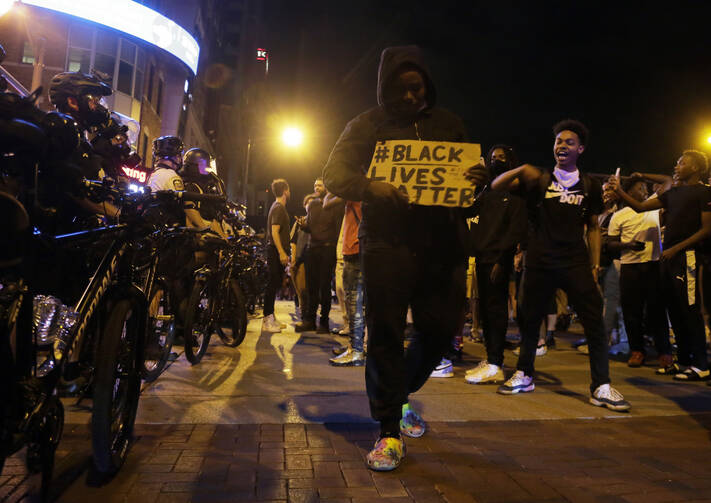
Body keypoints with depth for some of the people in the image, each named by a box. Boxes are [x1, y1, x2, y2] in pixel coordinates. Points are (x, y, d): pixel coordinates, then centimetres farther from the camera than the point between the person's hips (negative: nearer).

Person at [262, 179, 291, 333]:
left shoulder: (279, 207, 19)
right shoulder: (278, 208, -12)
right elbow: (274, 232, -20)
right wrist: (282, 253, -24)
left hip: (277, 251, 10)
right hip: (275, 251, -10)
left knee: (275, 284, 12)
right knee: (272, 284, -8)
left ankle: (271, 318, 19)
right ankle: (267, 321, -6)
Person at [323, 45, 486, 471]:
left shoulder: (448, 123, 17)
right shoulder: (369, 125, 7)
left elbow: (469, 173, 21)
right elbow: (334, 173, -1)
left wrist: (478, 177, -5)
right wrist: (370, 188, -22)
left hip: (442, 242, 4)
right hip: (387, 241, -3)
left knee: (441, 328, 6)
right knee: (386, 332, -4)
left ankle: (399, 395, 35)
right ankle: (389, 431, 9)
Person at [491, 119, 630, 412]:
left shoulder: (590, 187, 11)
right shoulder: (538, 180, 7)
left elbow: (593, 227, 13)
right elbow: (496, 186, -1)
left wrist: (595, 264, 4)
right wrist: (520, 170, -19)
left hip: (576, 262, 1)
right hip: (540, 261, 0)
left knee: (594, 320, -8)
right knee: (530, 318, 6)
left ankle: (601, 387, 2)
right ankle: (524, 376, 23)